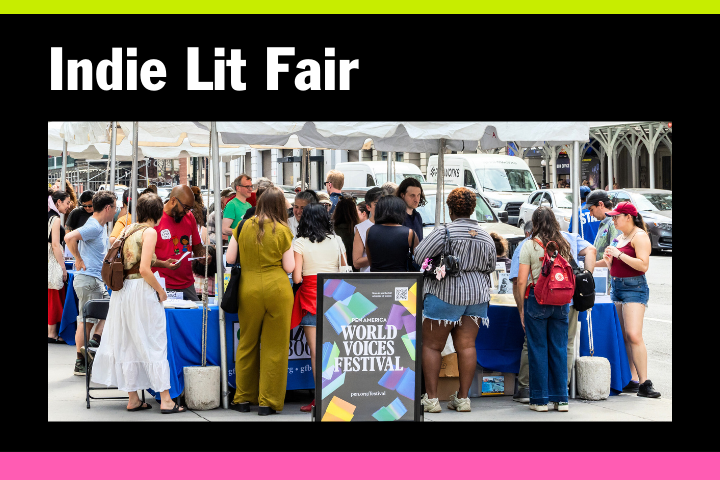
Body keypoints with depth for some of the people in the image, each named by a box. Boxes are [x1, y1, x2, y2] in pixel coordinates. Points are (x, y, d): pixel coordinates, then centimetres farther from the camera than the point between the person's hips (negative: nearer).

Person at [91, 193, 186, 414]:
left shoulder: (128, 229, 11)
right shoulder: (149, 232, -10)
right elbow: (144, 270, -18)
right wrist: (161, 291, -6)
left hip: (123, 290, 7)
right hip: (141, 289, -7)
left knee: (128, 345, 11)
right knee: (155, 344, -2)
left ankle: (132, 399, 16)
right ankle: (165, 400, -1)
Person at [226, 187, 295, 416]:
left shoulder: (244, 227, 1)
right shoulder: (283, 231, -5)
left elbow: (230, 259, 4)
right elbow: (289, 267, -5)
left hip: (248, 288, 3)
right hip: (277, 288, -2)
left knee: (247, 343, 15)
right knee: (275, 346, 4)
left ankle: (243, 398, 22)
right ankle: (268, 402, 5)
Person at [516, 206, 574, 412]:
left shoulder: (530, 245, -6)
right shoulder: (564, 245, 5)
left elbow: (521, 281, -7)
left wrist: (521, 308, 1)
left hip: (537, 300, -4)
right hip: (561, 302, 4)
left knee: (538, 349, 3)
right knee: (559, 349, 8)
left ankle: (540, 399, 5)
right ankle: (561, 399, 10)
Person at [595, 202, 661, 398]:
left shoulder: (639, 236, -9)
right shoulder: (619, 236, 16)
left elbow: (643, 265, -21)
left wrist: (619, 254, -20)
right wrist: (608, 258, 4)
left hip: (634, 288, -9)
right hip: (616, 286, 9)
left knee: (634, 335, -16)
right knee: (623, 336, 6)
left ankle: (644, 383, -15)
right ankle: (631, 380, 9)